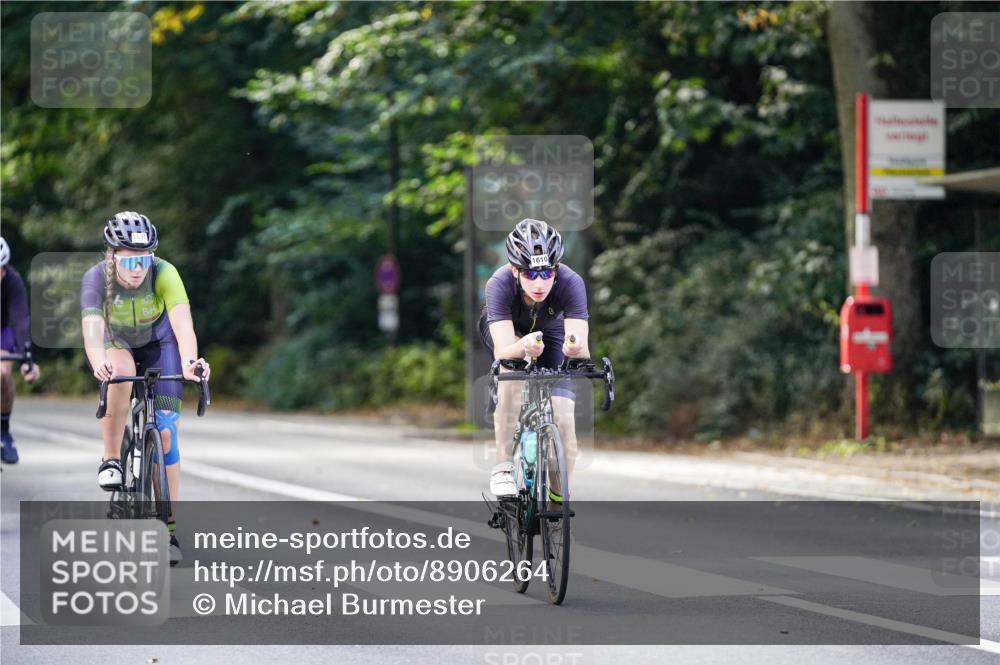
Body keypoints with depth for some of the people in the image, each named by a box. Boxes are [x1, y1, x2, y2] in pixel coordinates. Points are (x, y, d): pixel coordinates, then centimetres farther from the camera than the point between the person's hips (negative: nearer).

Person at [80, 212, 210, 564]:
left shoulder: (164, 274, -33)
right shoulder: (96, 279, -32)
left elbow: (183, 323, -46)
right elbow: (92, 329, -46)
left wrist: (189, 361, -66)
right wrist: (99, 363, -67)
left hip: (157, 342, 1)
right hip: (115, 343, 0)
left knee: (165, 429, -10)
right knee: (121, 374, -37)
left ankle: (170, 528, -4)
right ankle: (111, 459, -20)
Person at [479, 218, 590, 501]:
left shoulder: (571, 283, -37)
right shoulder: (500, 284, -39)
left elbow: (583, 351, -43)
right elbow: (503, 352, -45)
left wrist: (575, 348, -66)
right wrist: (522, 347, -67)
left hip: (549, 330, 1)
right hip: (505, 330, -1)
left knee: (564, 424, -14)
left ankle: (558, 497, 9)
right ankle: (503, 467, -27)